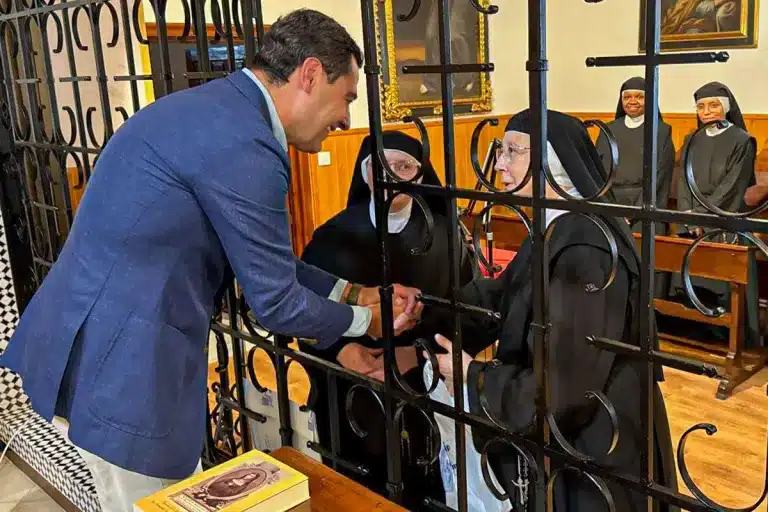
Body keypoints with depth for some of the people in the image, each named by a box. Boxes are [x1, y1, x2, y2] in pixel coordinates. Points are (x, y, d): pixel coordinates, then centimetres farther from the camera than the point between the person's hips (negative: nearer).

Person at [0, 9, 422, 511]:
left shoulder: (217, 109, 10)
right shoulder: (242, 143, -22)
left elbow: (259, 257, 16)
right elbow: (275, 303, -14)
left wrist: (352, 293, 17)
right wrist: (364, 320, 4)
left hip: (103, 340, 10)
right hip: (120, 360, -10)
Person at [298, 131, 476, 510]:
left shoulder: (445, 236, -3)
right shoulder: (334, 235, -1)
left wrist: (418, 353, -20)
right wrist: (339, 348, -16)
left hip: (424, 395, 0)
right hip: (348, 396, 1)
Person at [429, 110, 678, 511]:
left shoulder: (586, 251, -28)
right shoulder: (557, 230, 5)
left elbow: (565, 387, -29)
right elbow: (498, 299, 7)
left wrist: (472, 377, -19)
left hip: (593, 454, -9)